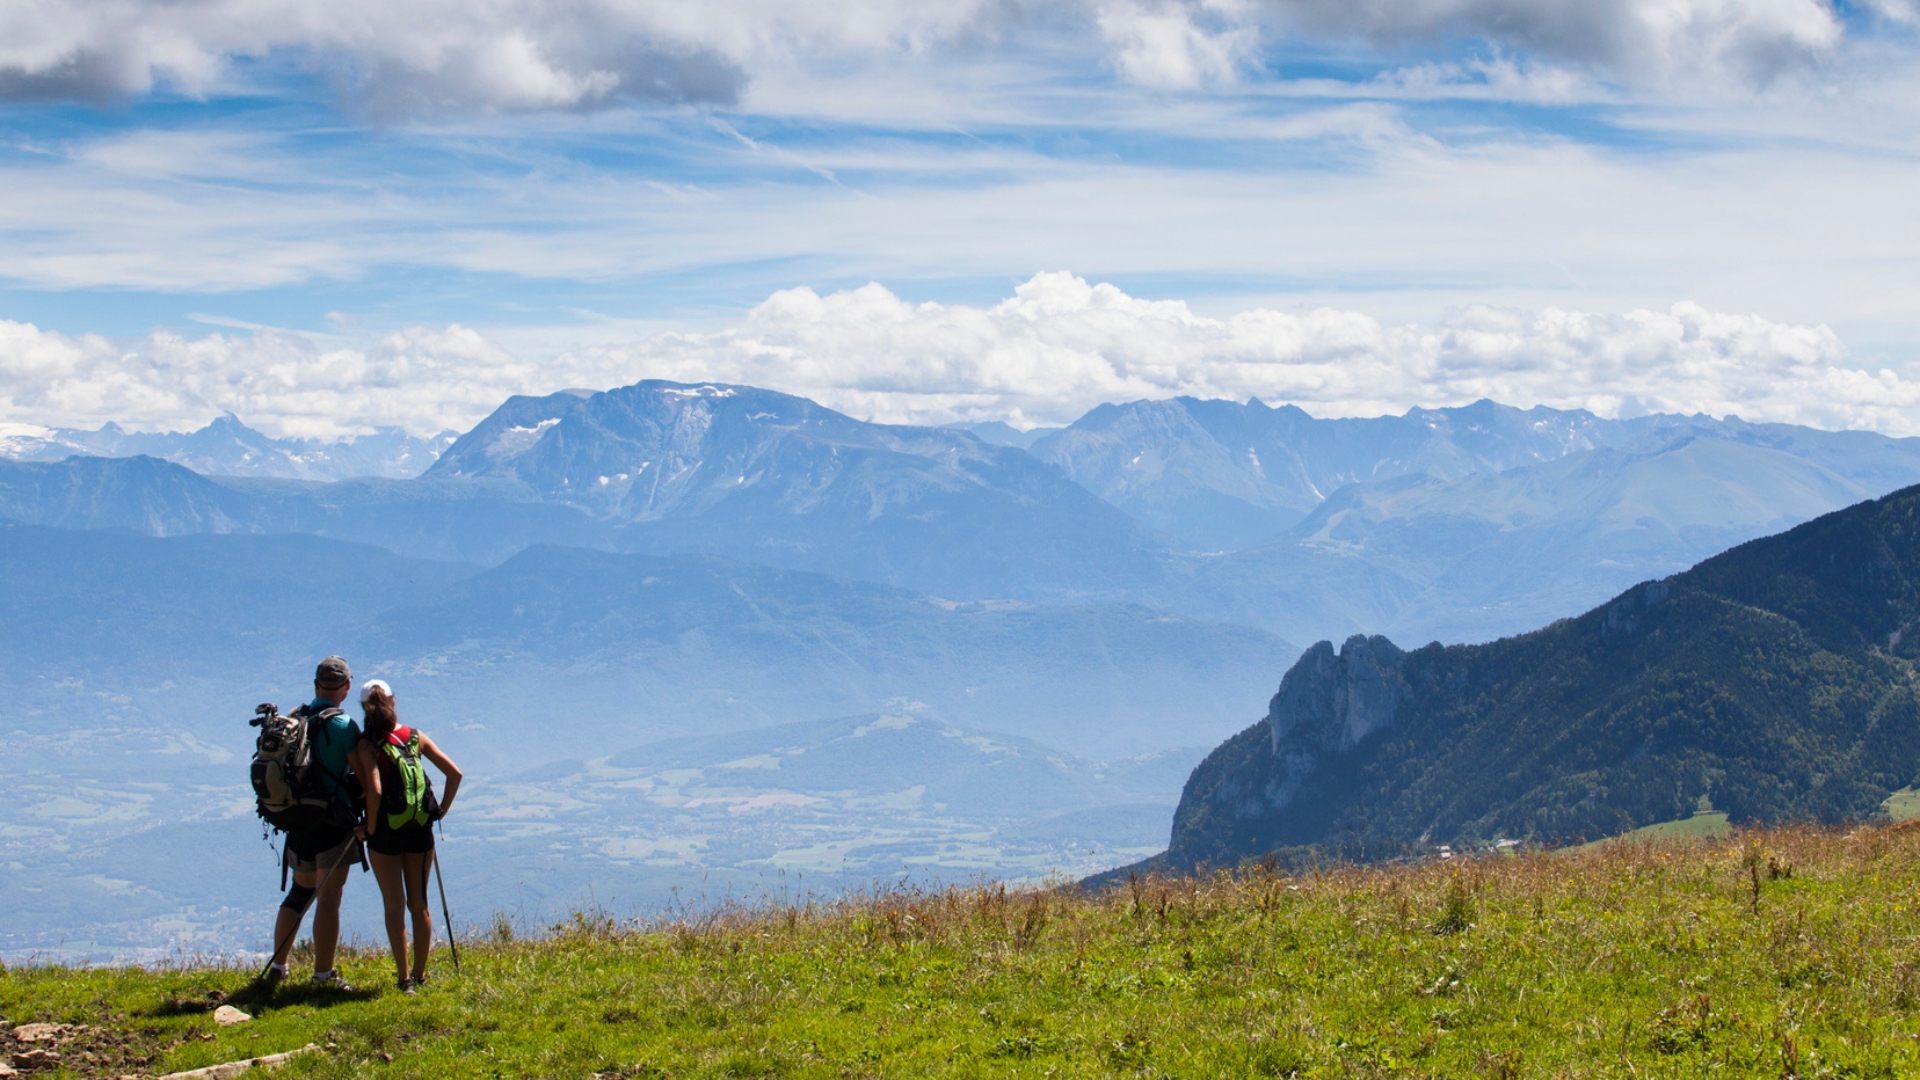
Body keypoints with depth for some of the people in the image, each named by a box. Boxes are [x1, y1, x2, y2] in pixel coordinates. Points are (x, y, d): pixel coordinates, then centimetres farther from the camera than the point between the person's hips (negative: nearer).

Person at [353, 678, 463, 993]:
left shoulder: (367, 744, -10)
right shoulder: (416, 737, 3)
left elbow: (375, 790, -22)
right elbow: (454, 773, 0)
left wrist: (370, 826, -9)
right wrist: (442, 810, 10)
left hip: (386, 830, -4)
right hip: (420, 829, 4)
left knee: (394, 906, 3)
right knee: (419, 903, 14)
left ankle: (403, 977, 3)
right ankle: (420, 973, 21)